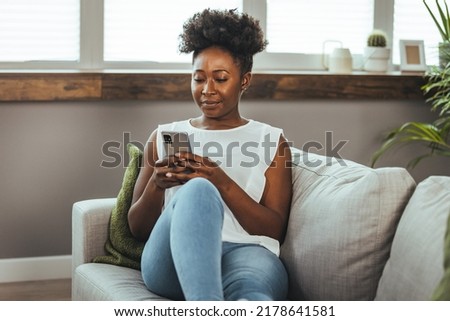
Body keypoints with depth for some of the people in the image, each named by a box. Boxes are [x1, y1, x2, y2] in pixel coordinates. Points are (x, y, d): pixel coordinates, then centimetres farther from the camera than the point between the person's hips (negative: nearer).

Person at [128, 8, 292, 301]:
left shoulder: (271, 141, 21)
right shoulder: (164, 137, 24)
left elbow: (274, 229, 8)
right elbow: (138, 228, 20)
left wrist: (222, 183, -8)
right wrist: (156, 184, -3)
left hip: (246, 252, 0)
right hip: (173, 259, 0)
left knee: (251, 294, -41)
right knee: (197, 190, -37)